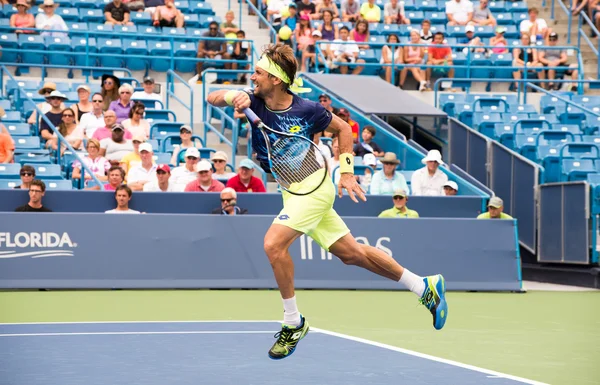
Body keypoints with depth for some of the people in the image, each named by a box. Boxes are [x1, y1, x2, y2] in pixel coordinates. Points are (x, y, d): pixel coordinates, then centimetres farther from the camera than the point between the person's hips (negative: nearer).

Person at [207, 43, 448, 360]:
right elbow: (212, 98, -13)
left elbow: (343, 129, 1)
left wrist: (347, 172, -3)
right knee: (350, 253, 11)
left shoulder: (306, 110, -15)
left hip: (314, 186, -6)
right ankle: (426, 287, 24)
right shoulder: (254, 102, -5)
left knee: (274, 243, -23)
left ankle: (293, 322, -7)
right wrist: (231, 96, -33)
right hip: (292, 190, 6)